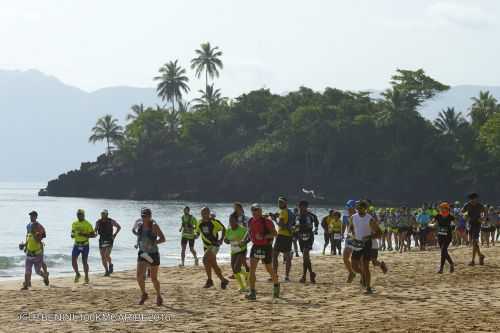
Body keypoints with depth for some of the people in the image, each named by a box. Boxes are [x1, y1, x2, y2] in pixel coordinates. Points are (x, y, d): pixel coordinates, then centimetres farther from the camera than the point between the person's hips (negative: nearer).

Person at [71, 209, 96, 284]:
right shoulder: (74, 224, 9)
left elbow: (93, 235, -8)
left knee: (85, 262, 1)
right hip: (76, 245, 4)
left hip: (85, 245, -4)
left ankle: (86, 277, 13)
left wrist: (84, 234, -20)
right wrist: (72, 235, -2)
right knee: (73, 260, -6)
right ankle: (77, 274, 17)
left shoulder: (88, 224, -7)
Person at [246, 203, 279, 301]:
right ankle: (252, 293, -13)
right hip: (255, 246, 5)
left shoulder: (266, 222, -16)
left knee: (269, 269, 11)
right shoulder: (250, 222, 3)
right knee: (252, 269, -11)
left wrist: (263, 236, -29)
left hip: (266, 247, -5)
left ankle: (276, 285, 41)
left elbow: (275, 233, -18)